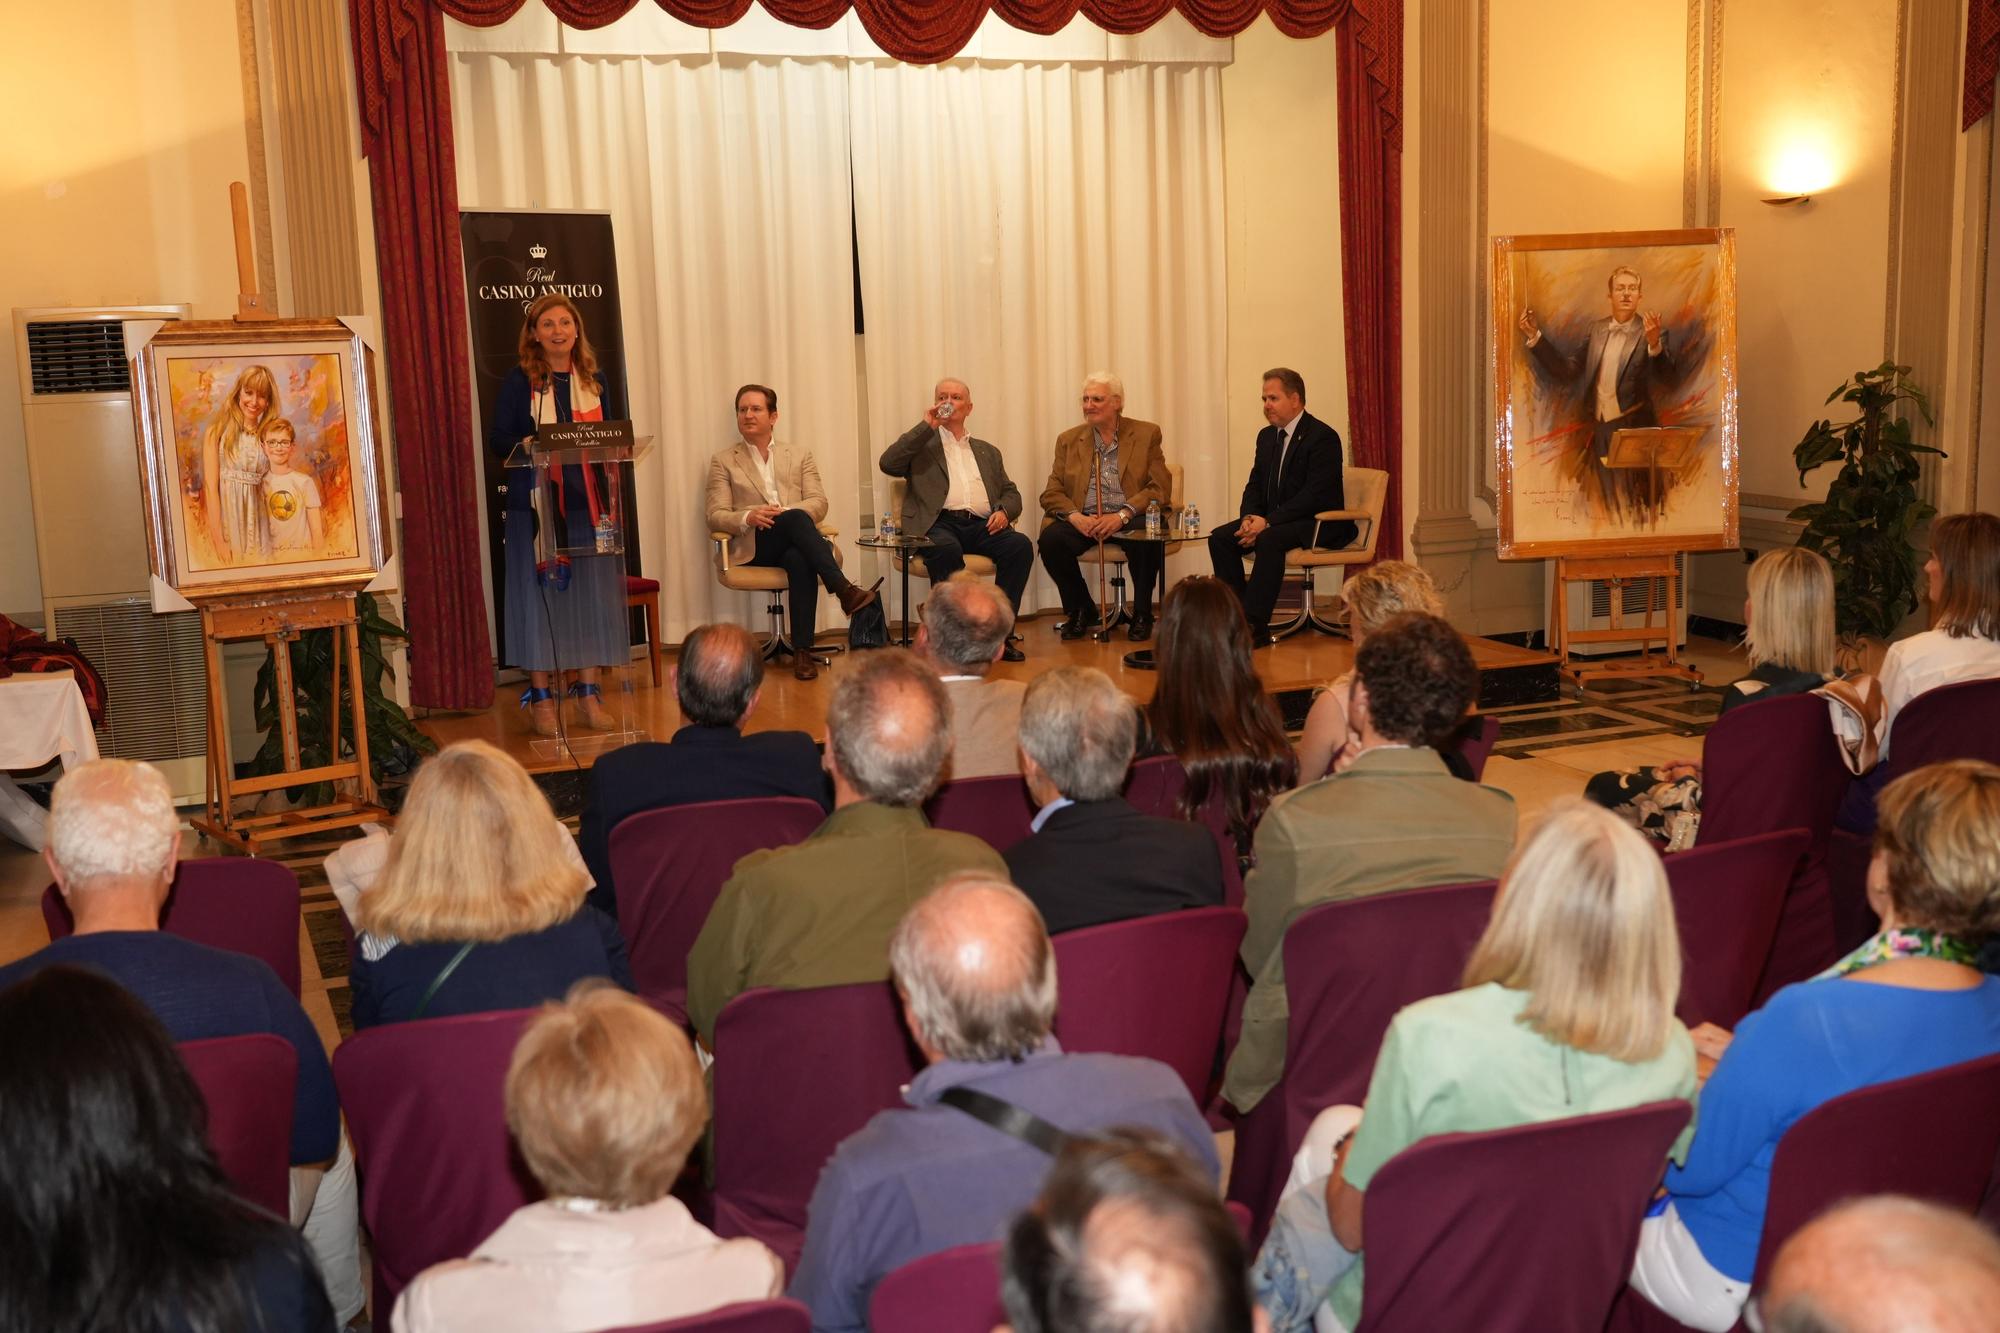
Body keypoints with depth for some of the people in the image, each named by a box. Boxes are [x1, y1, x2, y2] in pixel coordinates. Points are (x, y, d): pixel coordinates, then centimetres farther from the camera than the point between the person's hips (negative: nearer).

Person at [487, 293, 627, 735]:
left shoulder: (593, 380, 12)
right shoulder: (519, 381, 1)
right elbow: (497, 441, -2)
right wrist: (525, 445, -22)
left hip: (587, 504, 4)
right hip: (535, 504, -3)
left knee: (592, 597, 3)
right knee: (540, 597, -1)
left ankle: (589, 692, 12)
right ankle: (541, 696, 7)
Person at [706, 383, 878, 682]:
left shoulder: (800, 456, 21)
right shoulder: (723, 461, 16)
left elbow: (818, 503, 8)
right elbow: (716, 515, 5)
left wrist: (785, 512, -14)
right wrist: (749, 517, -17)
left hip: (794, 543, 2)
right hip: (753, 547, -1)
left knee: (800, 561, -38)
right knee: (795, 519, -35)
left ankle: (802, 651, -38)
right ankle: (844, 589, -42)